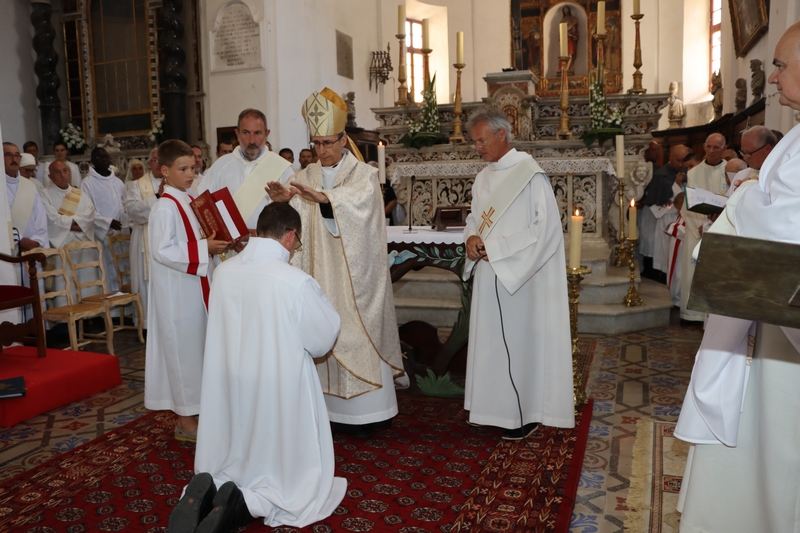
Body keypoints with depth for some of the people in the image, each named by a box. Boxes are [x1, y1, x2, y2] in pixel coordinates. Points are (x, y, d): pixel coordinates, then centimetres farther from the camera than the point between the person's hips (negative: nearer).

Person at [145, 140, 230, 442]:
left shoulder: (189, 202, 11)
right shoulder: (165, 207, -15)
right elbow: (162, 250, -23)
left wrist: (214, 245, 2)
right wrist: (203, 248, -24)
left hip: (195, 287, 9)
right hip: (177, 291, -9)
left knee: (197, 346, 14)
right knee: (183, 347, 0)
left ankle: (194, 410, 28)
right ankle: (185, 420, 12)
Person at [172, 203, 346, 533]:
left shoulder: (222, 271, -5)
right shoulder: (296, 282, -21)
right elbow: (325, 339, -9)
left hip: (229, 390, 6)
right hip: (278, 391, -5)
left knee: (235, 468, 26)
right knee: (294, 480, 14)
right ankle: (242, 506, -11)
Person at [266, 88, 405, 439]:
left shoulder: (364, 175, -2)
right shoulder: (307, 177, 11)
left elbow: (356, 199, -26)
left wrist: (322, 197, -43)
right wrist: (282, 201, -25)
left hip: (354, 276, -4)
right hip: (320, 273, 4)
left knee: (358, 334, -1)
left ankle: (365, 412, 10)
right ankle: (333, 406, 16)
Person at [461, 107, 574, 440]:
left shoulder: (530, 174, -13)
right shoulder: (483, 178, 10)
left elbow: (546, 228, -18)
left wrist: (496, 248, -18)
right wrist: (471, 238, -6)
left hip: (522, 278, -7)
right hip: (489, 277, 7)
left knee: (521, 341, 2)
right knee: (493, 340, 12)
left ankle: (526, 413, 17)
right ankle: (498, 406, 25)